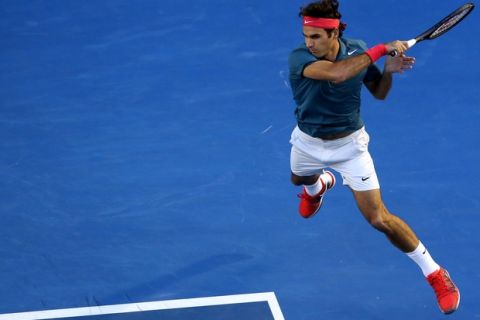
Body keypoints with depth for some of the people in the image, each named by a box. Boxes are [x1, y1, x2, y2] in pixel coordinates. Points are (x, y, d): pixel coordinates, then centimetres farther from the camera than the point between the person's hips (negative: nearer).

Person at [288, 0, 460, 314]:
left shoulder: (357, 50, -17)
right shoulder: (299, 58, -29)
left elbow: (379, 93, -2)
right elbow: (337, 73, -48)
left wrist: (388, 70, -23)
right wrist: (382, 49, -44)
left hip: (348, 144, -1)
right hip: (308, 142, 1)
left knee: (379, 218, -10)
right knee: (300, 180, 35)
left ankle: (434, 272, 4)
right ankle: (319, 185, 76)